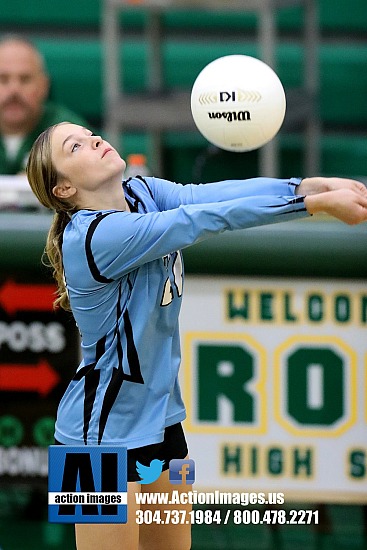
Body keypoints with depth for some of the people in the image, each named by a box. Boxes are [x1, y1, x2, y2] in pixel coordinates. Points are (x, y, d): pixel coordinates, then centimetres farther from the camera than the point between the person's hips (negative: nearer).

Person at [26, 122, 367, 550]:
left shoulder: (141, 193, -1)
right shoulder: (96, 237, -25)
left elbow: (215, 193, -16)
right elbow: (208, 219, -29)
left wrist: (313, 184, -30)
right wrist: (315, 203, -28)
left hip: (160, 414, 8)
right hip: (107, 430, -8)